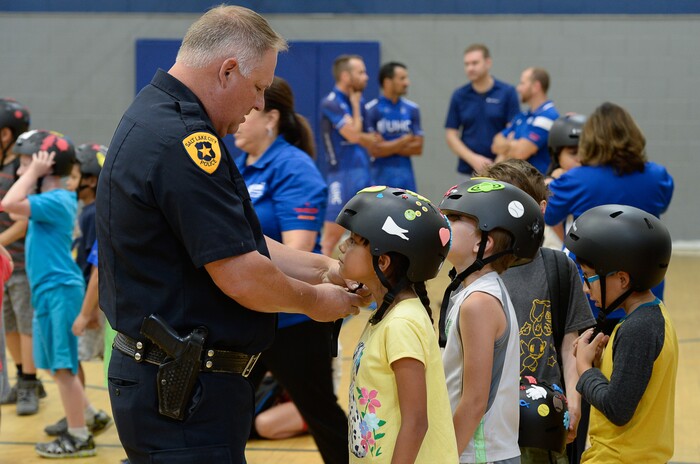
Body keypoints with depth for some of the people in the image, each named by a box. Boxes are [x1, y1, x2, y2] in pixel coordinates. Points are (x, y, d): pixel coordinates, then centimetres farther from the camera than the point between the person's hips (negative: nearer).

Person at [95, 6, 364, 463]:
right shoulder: (181, 142, -21)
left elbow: (230, 244, 19)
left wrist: (324, 267, 11)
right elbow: (240, 278, -22)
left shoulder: (152, 120, 13)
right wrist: (314, 300, -4)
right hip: (185, 392, -11)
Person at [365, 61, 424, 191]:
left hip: (406, 178, 5)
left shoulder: (412, 109, 6)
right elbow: (374, 150, -13)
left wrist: (388, 147, -10)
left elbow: (418, 148, 2)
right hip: (380, 179, -4)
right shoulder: (371, 110, -8)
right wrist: (404, 141, -7)